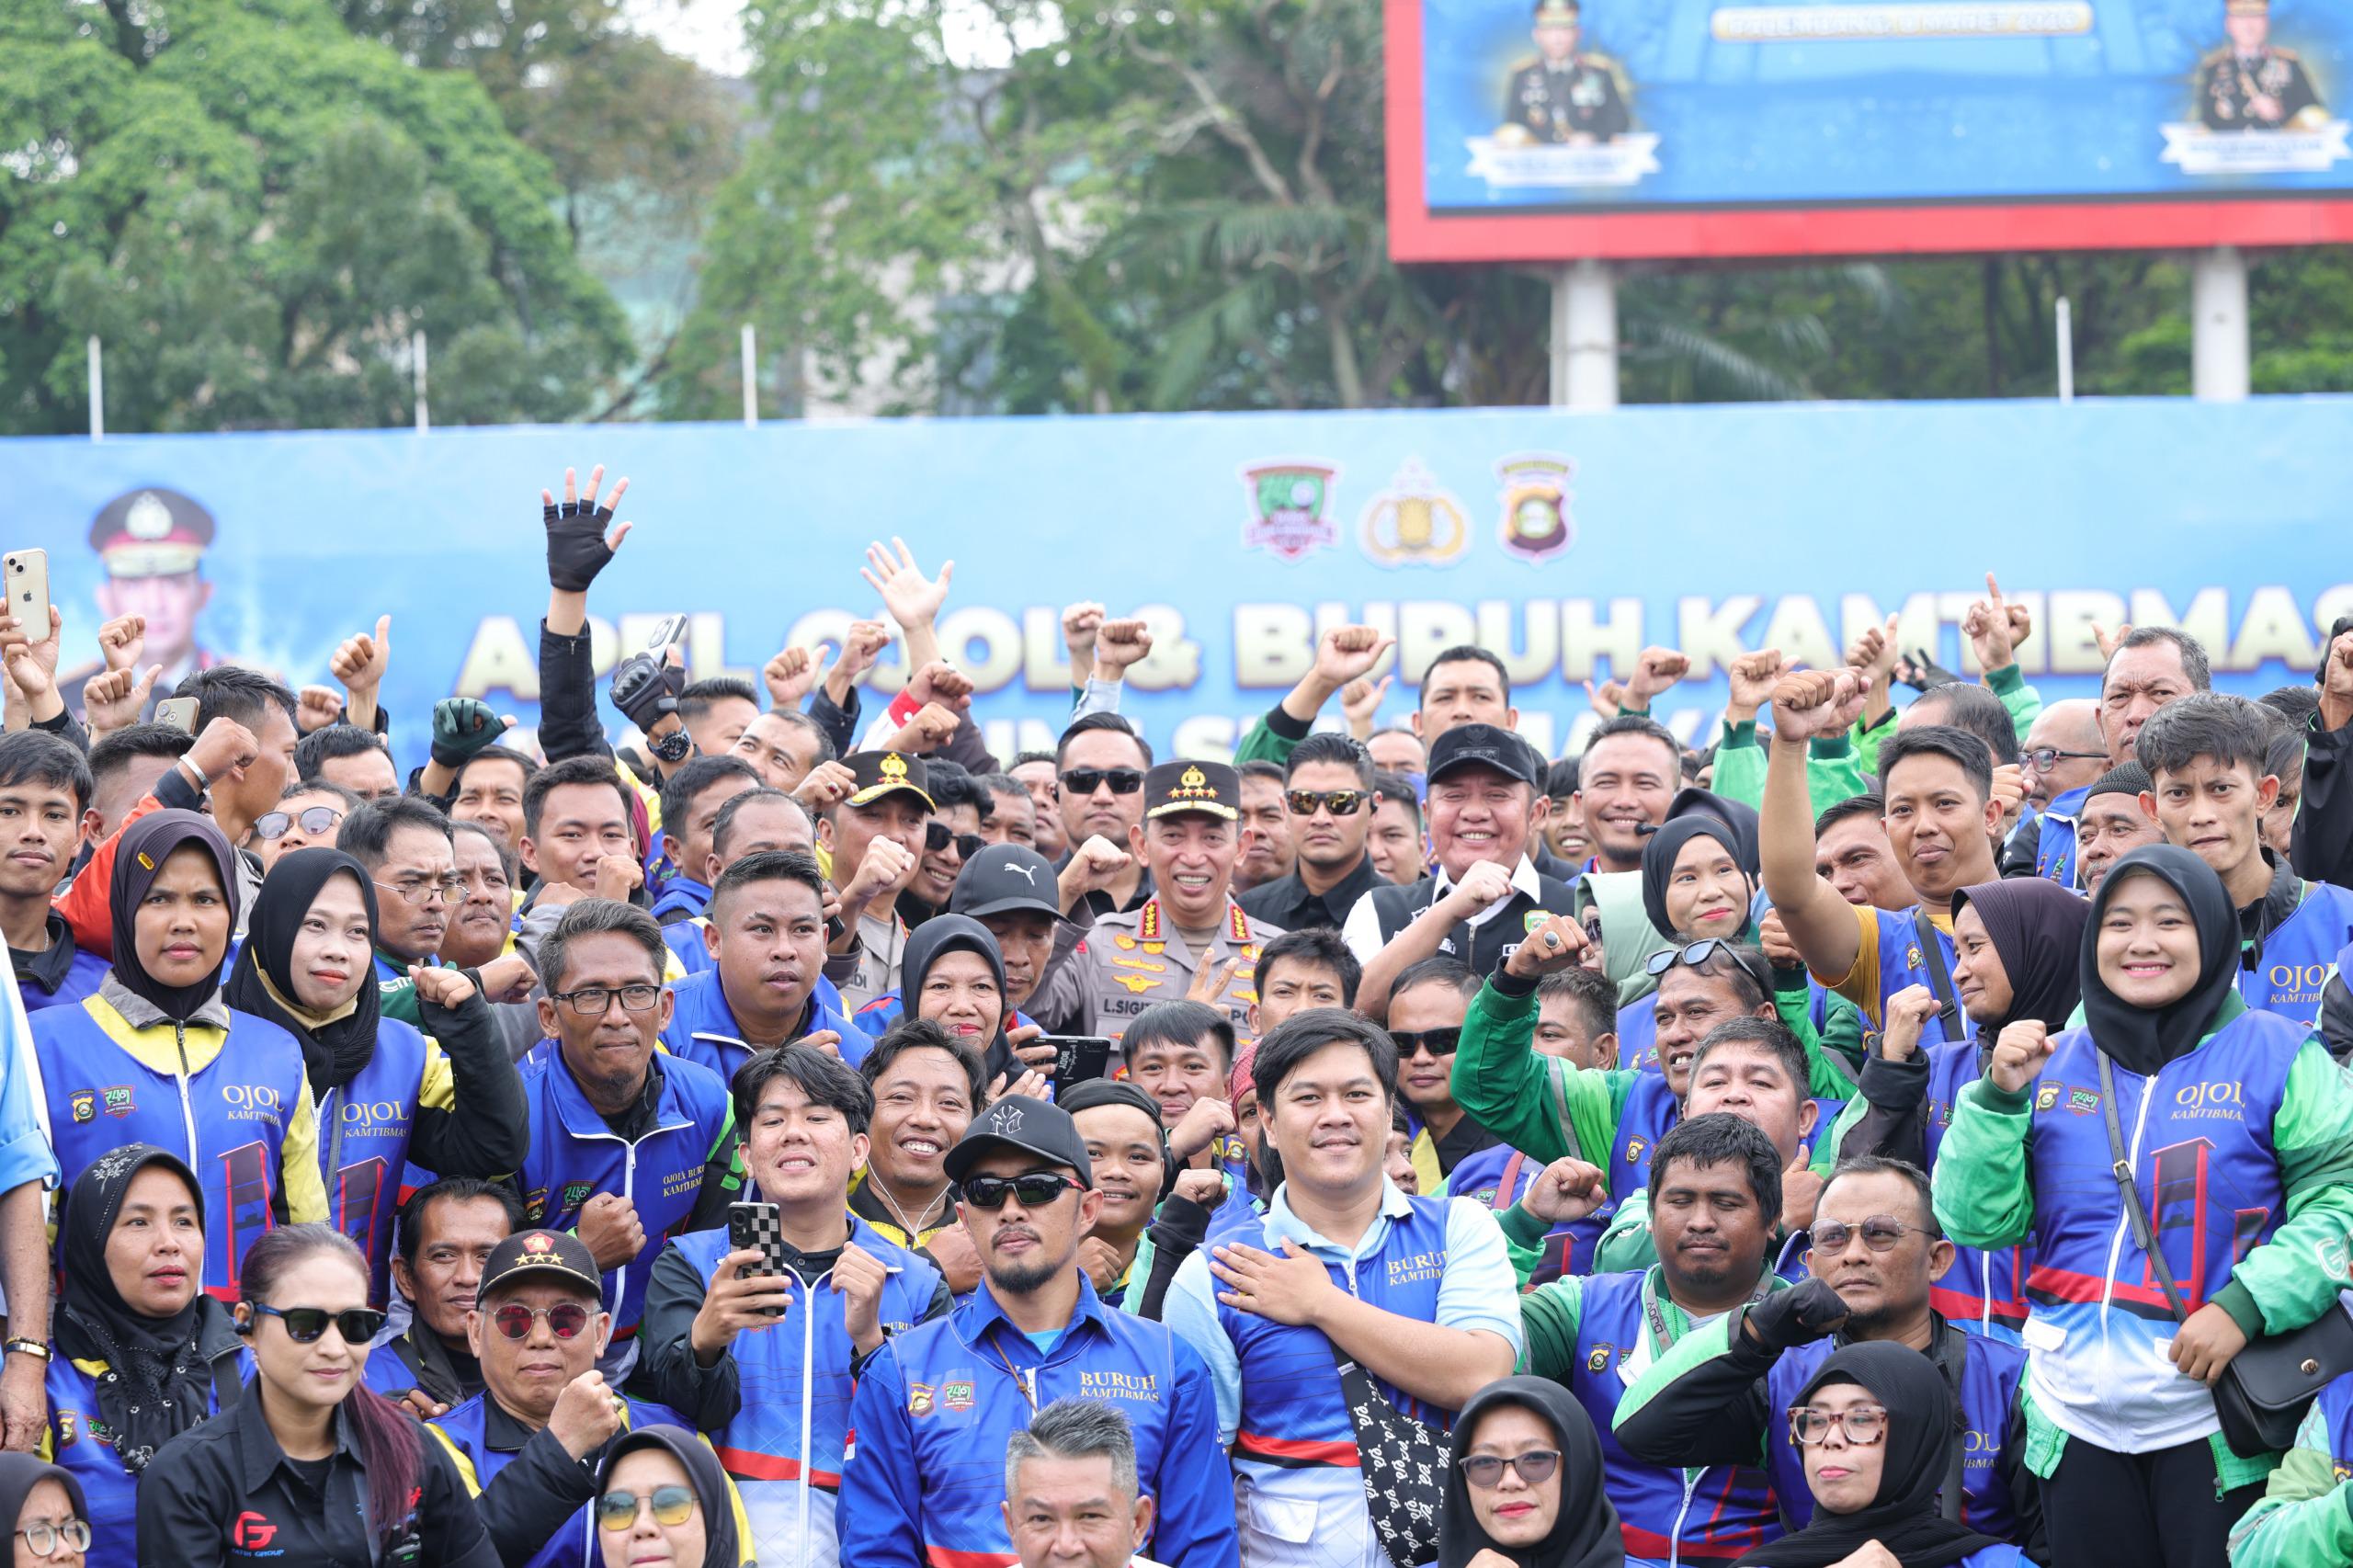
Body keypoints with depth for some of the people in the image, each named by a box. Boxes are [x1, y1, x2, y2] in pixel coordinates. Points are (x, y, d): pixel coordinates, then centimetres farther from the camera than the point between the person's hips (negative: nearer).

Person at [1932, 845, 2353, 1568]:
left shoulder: (2275, 1055, -3)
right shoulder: (2054, 1064, 9)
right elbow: (1976, 1221, 5)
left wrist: (2247, 1303, -21)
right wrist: (1997, 1098, -8)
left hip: (2216, 1425, -4)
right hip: (2075, 1419, 4)